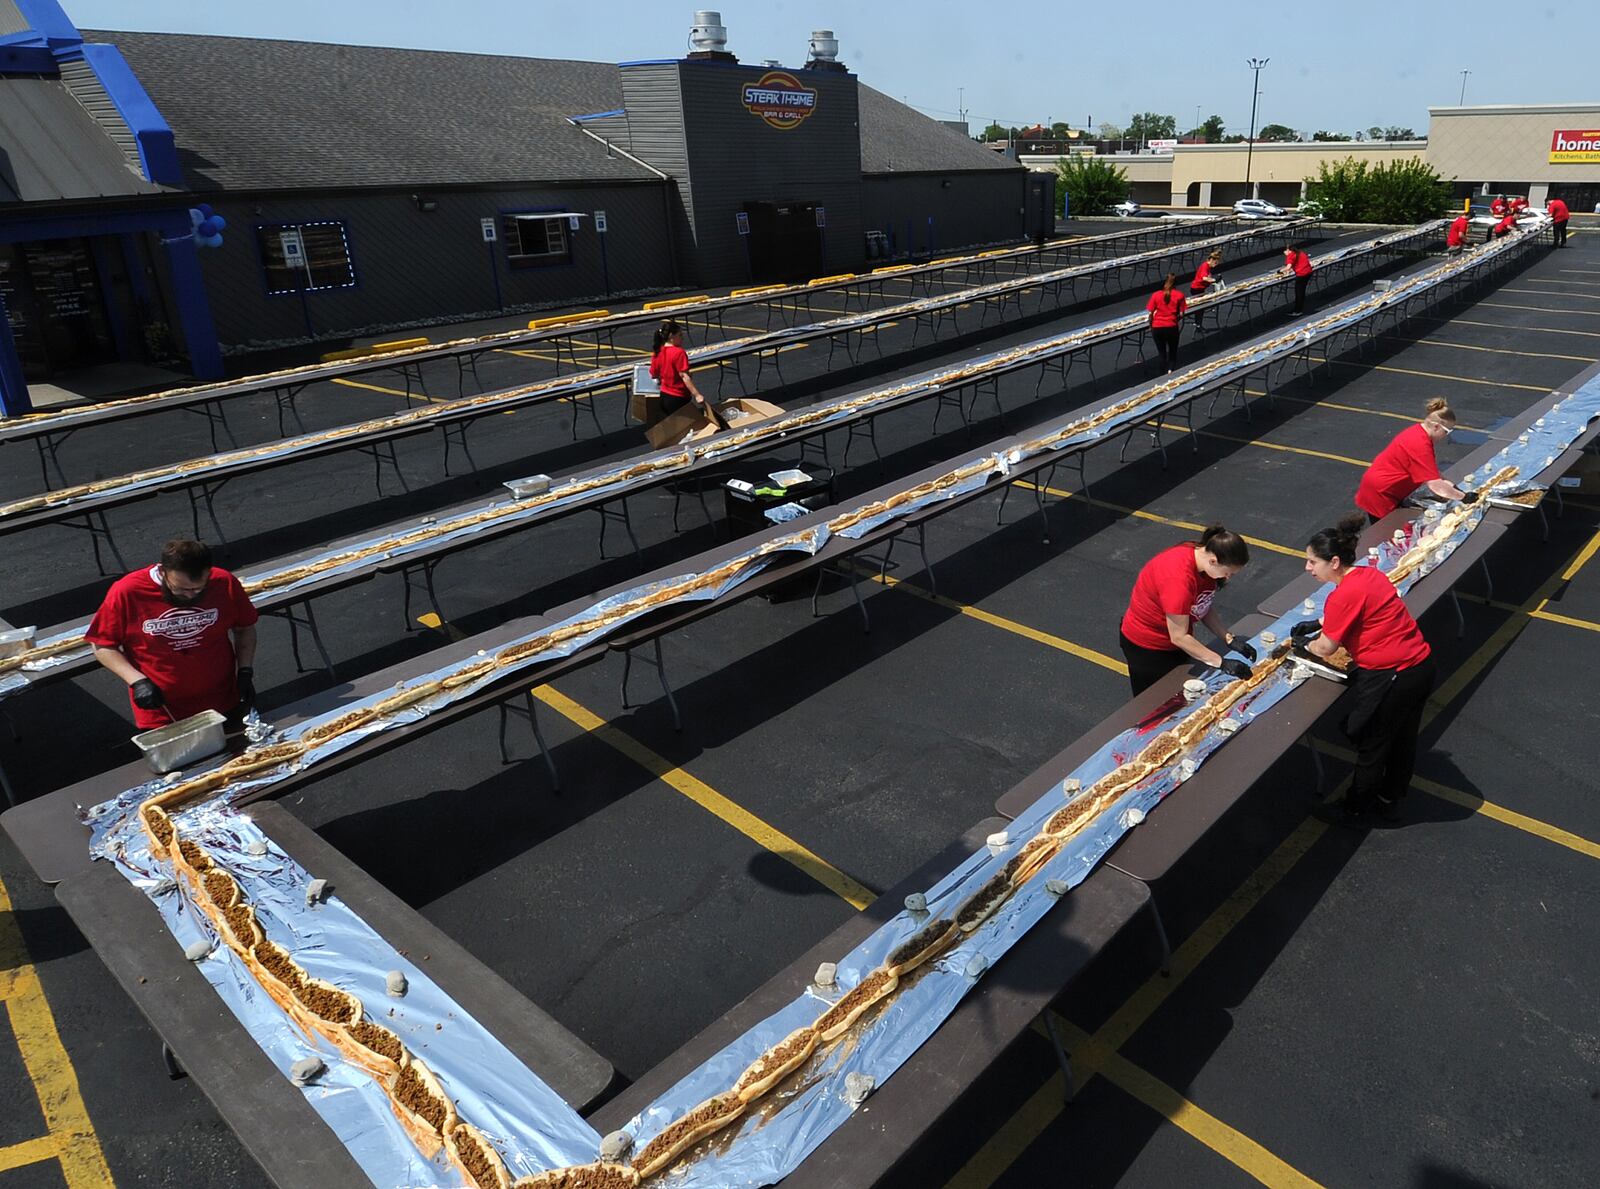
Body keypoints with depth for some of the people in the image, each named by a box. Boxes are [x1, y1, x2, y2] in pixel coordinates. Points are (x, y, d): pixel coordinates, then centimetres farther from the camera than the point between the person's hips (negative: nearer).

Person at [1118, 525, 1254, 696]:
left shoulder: (1205, 556, -13)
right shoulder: (1179, 577, -37)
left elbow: (1204, 607, 1)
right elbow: (1178, 637, -29)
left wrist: (1229, 639, -10)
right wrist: (1221, 663, -24)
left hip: (1178, 640, 7)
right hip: (1147, 646, -7)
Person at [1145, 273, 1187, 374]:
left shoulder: (1156, 295, 0)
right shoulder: (1179, 295, -2)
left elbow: (1150, 313, -1)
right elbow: (1181, 314, -3)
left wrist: (1151, 326, 12)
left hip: (1157, 327, 1)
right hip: (1172, 327, -1)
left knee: (1162, 353, 14)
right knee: (1173, 352, 15)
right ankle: (1170, 370, -8)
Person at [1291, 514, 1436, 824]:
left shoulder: (1344, 595, -23)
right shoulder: (1370, 573, 5)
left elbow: (1326, 648, -13)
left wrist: (1304, 644, 8)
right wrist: (1318, 623, 16)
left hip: (1391, 677, -9)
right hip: (1421, 664, 9)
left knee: (1371, 748, 10)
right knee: (1402, 740, 24)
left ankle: (1353, 810, 29)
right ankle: (1389, 801, 43)